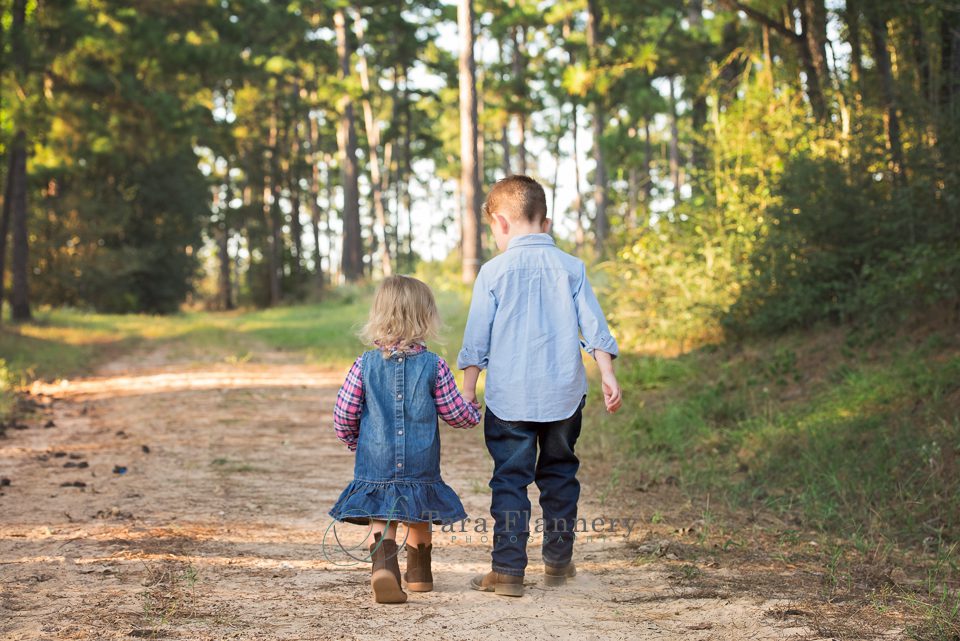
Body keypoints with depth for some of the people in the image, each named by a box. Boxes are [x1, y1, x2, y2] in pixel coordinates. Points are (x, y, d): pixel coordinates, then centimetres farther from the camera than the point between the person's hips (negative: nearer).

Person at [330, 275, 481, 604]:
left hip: (375, 465, -1)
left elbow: (343, 417, -2)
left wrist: (355, 442, 19)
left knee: (381, 520, 0)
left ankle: (383, 564, -27)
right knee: (419, 519, 22)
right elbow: (456, 413, 1)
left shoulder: (364, 365, -5)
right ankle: (419, 573, 38)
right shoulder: (433, 366, -7)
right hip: (421, 467, 1)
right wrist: (474, 410, 25)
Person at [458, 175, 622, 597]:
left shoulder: (494, 271, -4)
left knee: (510, 480, 1)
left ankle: (508, 570, -1)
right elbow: (594, 326, 1)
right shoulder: (570, 267, 3)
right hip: (563, 394, 3)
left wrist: (468, 388, 6)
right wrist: (607, 374, 5)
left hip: (510, 396, -3)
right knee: (559, 475, 16)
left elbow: (476, 339, -1)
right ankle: (558, 562, 23)